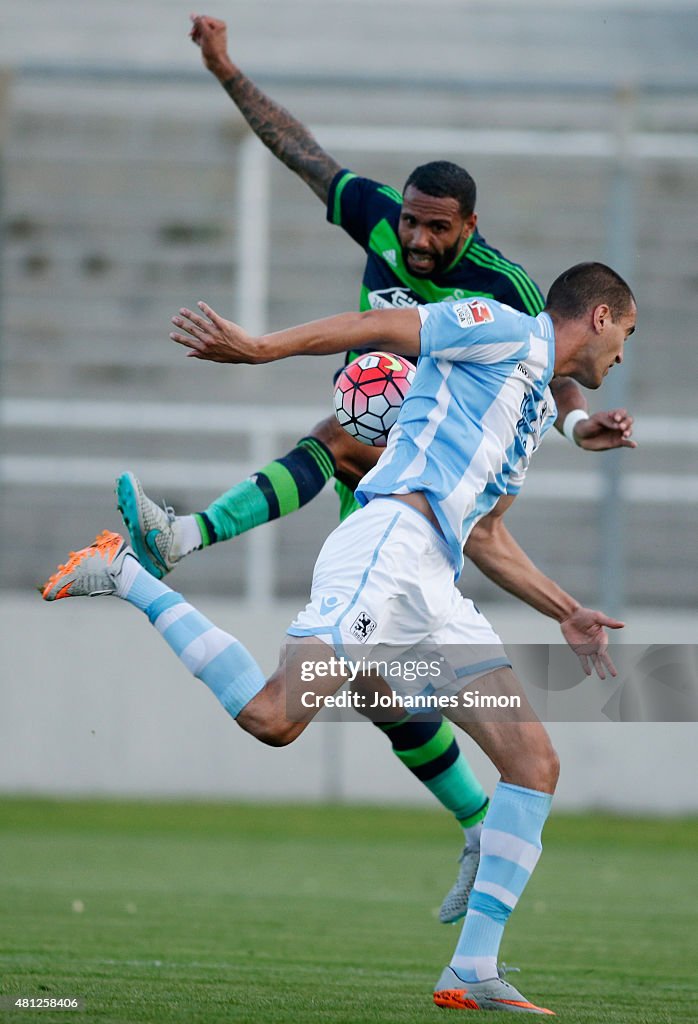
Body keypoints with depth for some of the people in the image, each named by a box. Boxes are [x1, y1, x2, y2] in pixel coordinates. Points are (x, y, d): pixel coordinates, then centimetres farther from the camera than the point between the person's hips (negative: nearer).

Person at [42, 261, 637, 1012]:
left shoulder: (538, 406, 31)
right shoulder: (510, 332, 4)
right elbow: (376, 327, -6)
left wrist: (566, 613, 34)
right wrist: (263, 348, -18)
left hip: (434, 588, 9)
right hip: (388, 543, -9)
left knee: (535, 763, -2)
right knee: (275, 716, -27)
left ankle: (473, 972, -4)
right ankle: (126, 577, -6)